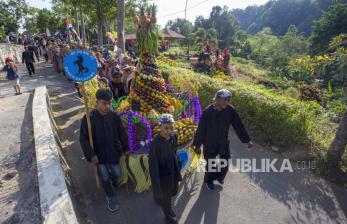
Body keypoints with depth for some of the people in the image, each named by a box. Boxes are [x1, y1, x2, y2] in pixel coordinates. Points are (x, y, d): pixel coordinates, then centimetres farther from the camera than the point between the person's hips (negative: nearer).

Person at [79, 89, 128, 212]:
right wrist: (91, 155, -19)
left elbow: (121, 134, -1)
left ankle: (112, 176, 52)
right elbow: (83, 138, -15)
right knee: (104, 177, 10)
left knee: (117, 173, 14)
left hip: (113, 152, 2)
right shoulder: (88, 118, -20)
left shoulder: (114, 116, -12)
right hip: (98, 154, -2)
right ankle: (110, 197, 37)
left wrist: (125, 148, 4)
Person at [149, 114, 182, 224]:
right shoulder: (155, 144, -31)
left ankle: (160, 199, 62)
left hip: (174, 173, 6)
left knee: (173, 192, 29)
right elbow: (153, 167, -26)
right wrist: (156, 188, -22)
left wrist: (177, 169, 15)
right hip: (163, 176, -6)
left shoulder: (174, 136, -12)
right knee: (166, 199, 18)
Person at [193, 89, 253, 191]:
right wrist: (197, 145, -9)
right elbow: (201, 129, -16)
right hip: (210, 143, -3)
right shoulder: (208, 111, -23)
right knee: (210, 163, 12)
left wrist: (246, 140, -1)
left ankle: (219, 176, 47)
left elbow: (238, 125, -4)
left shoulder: (230, 110, -15)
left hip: (223, 142, 3)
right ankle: (209, 181, 43)